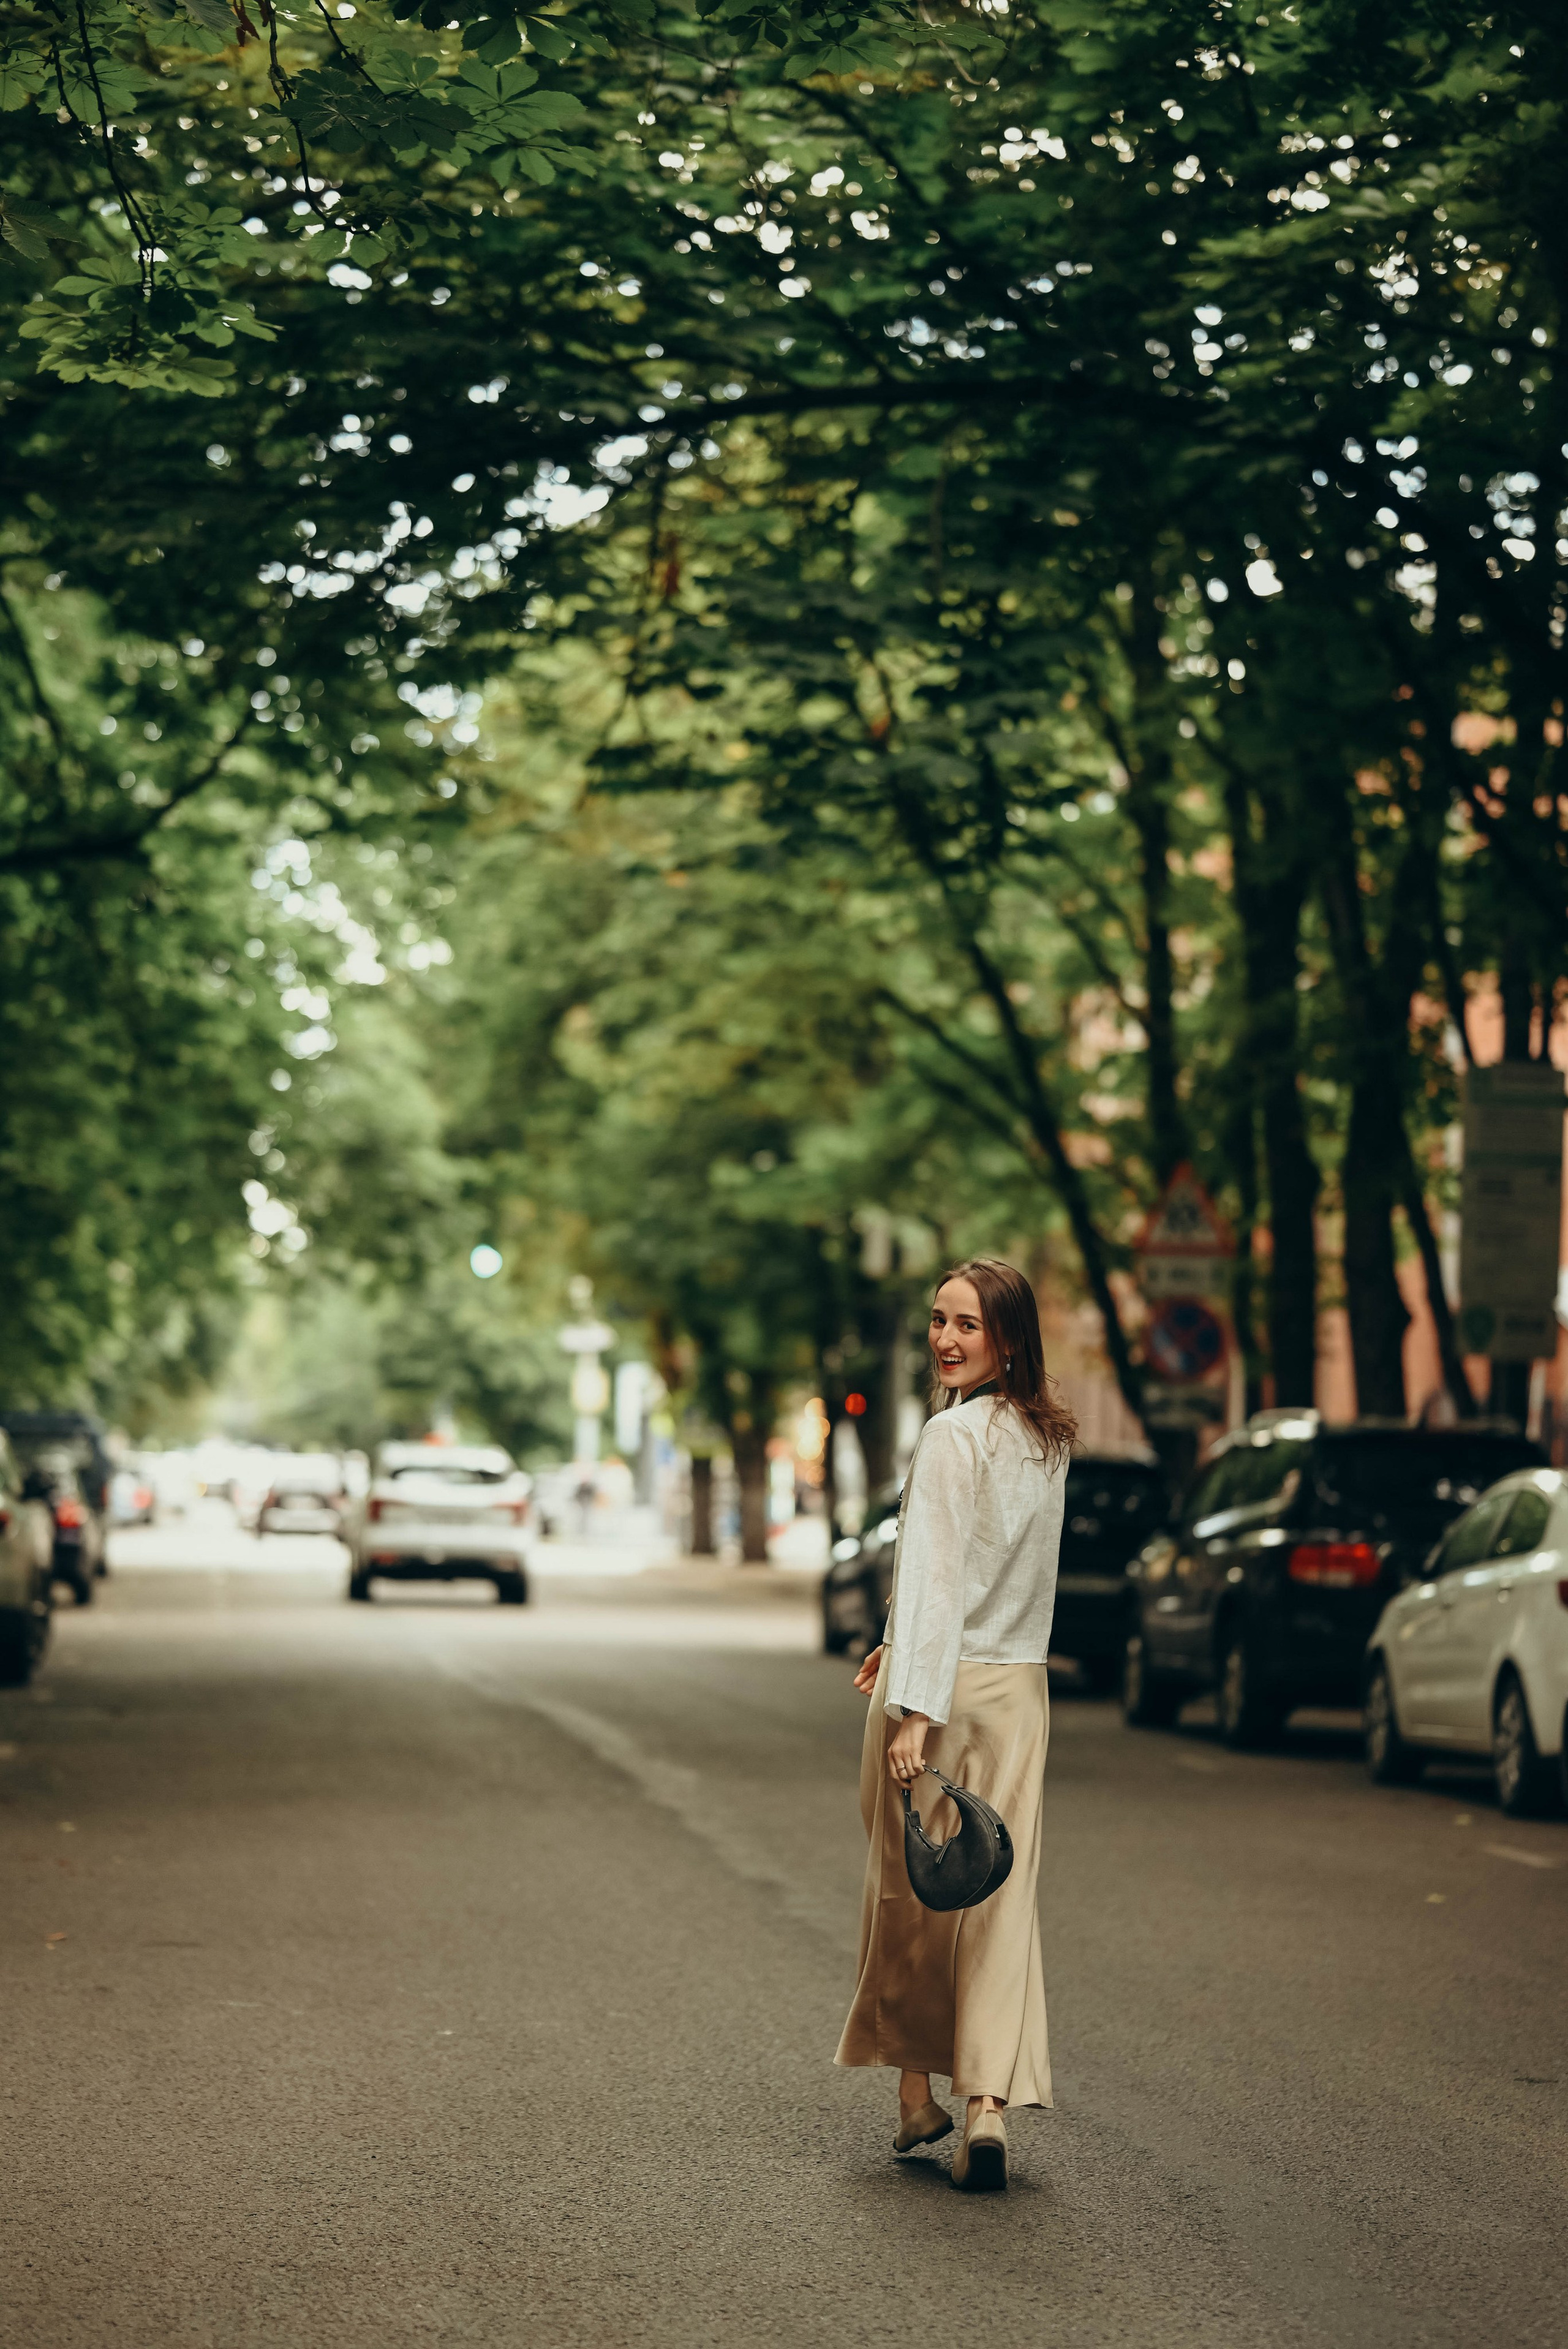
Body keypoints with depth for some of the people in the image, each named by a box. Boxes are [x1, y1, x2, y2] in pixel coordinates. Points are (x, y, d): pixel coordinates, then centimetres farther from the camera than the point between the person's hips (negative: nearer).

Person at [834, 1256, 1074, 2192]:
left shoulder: (953, 1436, -14)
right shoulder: (1051, 1440, 10)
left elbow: (934, 1576, -20)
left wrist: (914, 1710, -23)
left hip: (946, 1685, -6)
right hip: (1021, 1691, 6)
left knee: (909, 1894, 11)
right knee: (1002, 1898, 2)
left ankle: (918, 2099, 23)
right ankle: (989, 2108, -9)